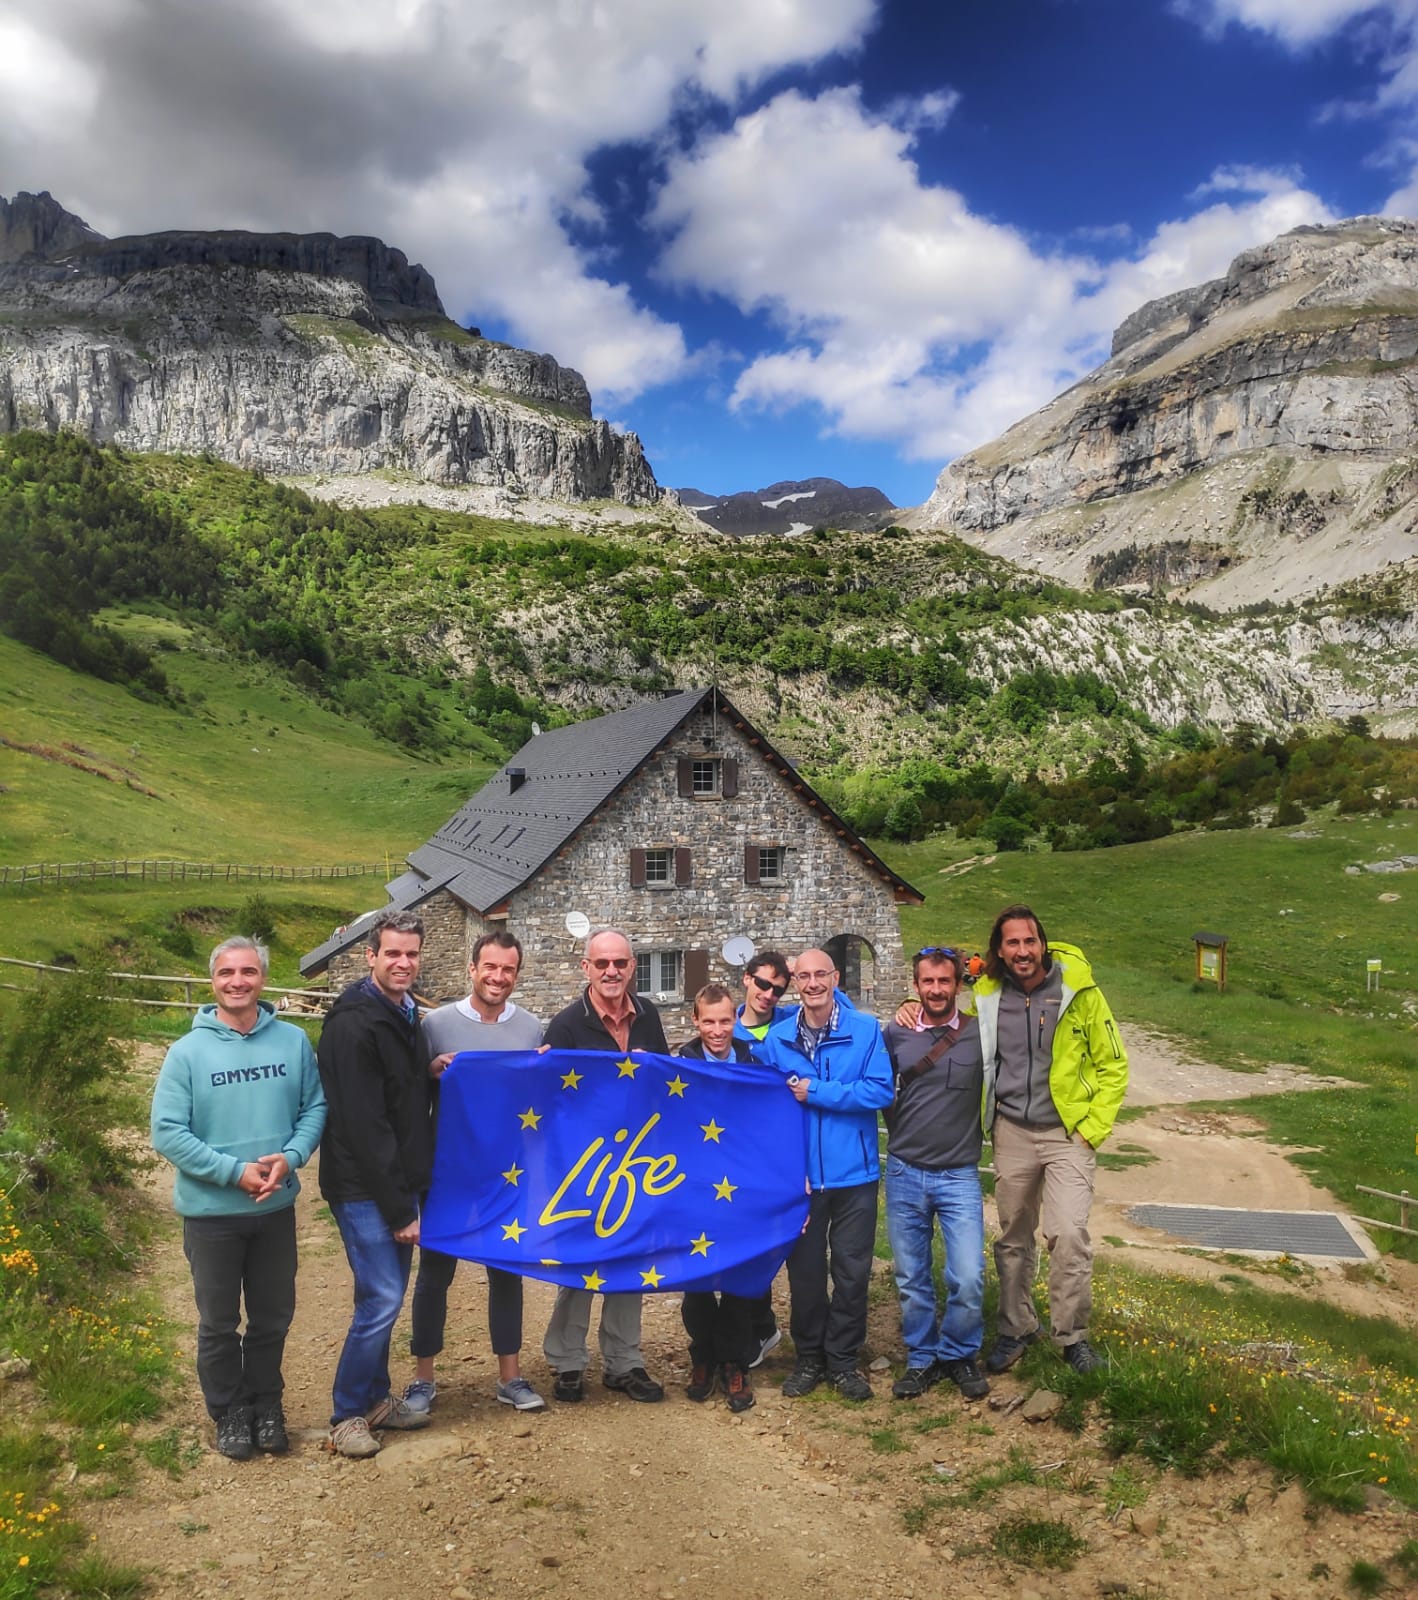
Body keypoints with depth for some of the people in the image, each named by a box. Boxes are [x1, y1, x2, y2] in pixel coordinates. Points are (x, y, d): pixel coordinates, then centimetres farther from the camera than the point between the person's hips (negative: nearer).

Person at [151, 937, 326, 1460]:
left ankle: (266, 1405, 36)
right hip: (212, 1212, -2)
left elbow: (315, 1107, -1)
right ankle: (229, 1413, 34)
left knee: (273, 1317, 16)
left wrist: (290, 1157, -19)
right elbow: (168, 1133, -13)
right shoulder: (188, 1051, -11)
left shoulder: (293, 1042, -5)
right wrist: (235, 1171, -20)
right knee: (219, 1323, 14)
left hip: (277, 1208, 2)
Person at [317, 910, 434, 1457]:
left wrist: (413, 1191, 13)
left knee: (387, 1297, 15)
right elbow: (363, 1127, -21)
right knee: (380, 1299, -6)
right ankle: (347, 1415, 11)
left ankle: (376, 1397, 30)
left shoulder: (405, 1014, 9)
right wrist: (398, 1209, -18)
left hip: (399, 1185, 8)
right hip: (363, 1188, -8)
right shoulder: (353, 1025, -19)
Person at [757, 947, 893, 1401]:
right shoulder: (776, 1039, 0)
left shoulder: (866, 1030, -7)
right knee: (805, 1270, 11)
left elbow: (881, 1090, -16)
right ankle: (808, 1358, 30)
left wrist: (815, 1092, -16)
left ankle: (843, 1360, 27)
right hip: (799, 1173, 1)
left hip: (853, 1172, -1)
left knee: (852, 1271, 8)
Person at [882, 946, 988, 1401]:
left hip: (959, 1175, -1)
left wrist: (976, 1134, 6)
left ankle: (960, 1355, 19)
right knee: (911, 1278, 9)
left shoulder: (980, 1034, -5)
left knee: (968, 1278, -6)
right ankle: (921, 1358, 28)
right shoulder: (895, 1033, 0)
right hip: (904, 1172, 2)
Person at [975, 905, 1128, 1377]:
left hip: (1067, 1134, -3)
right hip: (1012, 1133, 3)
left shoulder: (1079, 991, -10)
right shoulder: (985, 997, -3)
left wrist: (1094, 1128, -7)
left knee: (1069, 1235, -13)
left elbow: (1112, 1065, -2)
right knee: (1013, 1237, 12)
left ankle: (1072, 1334, 8)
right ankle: (1016, 1328, 30)